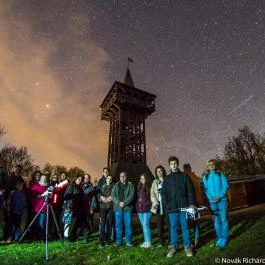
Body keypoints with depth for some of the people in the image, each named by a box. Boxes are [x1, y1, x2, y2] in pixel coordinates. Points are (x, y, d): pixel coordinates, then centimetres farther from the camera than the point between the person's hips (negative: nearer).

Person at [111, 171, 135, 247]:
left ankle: (128, 241, 16)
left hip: (127, 208, -1)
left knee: (128, 225, 3)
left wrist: (124, 202, -17)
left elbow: (131, 195, -6)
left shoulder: (130, 185, 6)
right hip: (118, 208, 2)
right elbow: (113, 195, 1)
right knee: (118, 225, 7)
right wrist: (119, 203, -13)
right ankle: (118, 241, 19)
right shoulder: (116, 185, 11)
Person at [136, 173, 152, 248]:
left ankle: (148, 242, 8)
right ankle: (146, 241, 23)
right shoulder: (139, 188, 12)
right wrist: (137, 206, 10)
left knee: (146, 226, -5)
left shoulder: (149, 188, -8)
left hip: (146, 210, -6)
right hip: (140, 210, 7)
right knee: (143, 226, 13)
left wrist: (146, 204, -13)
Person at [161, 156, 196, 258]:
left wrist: (192, 203, -9)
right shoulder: (167, 178, 8)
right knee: (173, 227, 8)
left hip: (184, 206, -1)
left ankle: (187, 246, 21)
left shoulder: (184, 176, 4)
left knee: (185, 226, 7)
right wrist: (166, 205, -4)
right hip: (172, 207, 1)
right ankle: (173, 246, 21)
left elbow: (190, 190, 0)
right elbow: (163, 193, 7)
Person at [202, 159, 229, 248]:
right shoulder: (205, 176, 6)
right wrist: (211, 197, -11)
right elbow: (205, 189, 5)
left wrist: (220, 196, -14)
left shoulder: (221, 174, 4)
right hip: (212, 201, 1)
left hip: (222, 200, -1)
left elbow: (226, 186, -3)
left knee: (223, 220, 2)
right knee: (216, 221, 9)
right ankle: (219, 237, 21)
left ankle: (224, 238, 13)